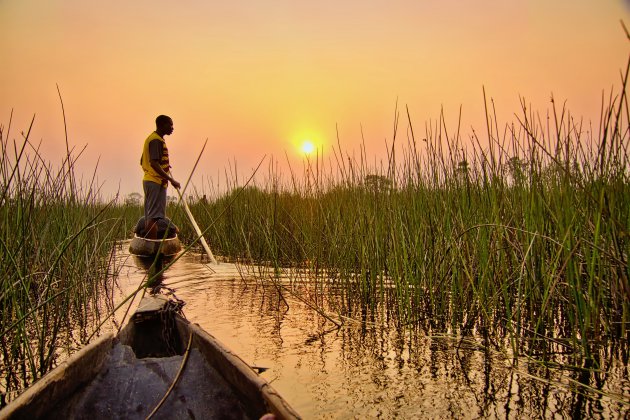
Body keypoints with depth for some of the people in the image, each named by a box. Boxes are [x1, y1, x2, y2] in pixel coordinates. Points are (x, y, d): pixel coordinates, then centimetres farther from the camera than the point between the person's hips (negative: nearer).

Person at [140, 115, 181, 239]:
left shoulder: (151, 138, 18)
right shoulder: (157, 140, -13)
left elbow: (142, 162, 22)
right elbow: (154, 163, -24)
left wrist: (164, 166, 26)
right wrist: (171, 180, -26)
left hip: (148, 180, 10)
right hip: (156, 182, -10)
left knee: (149, 216, 11)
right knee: (154, 216, -10)